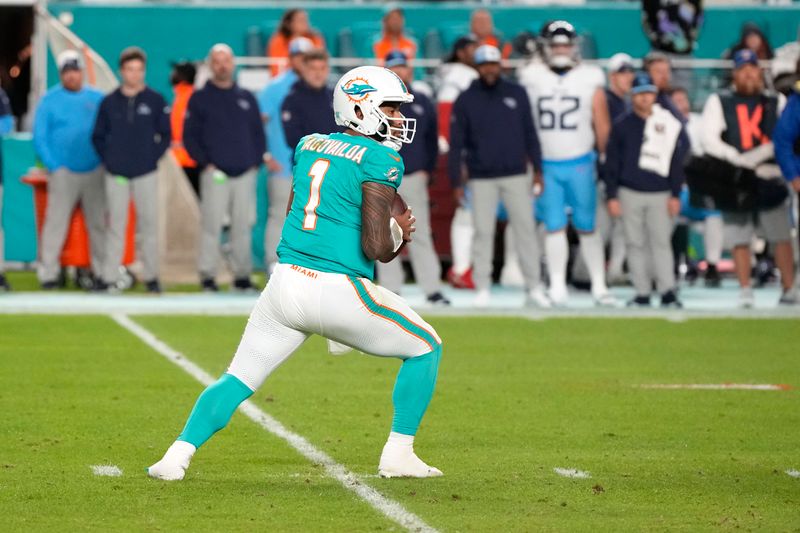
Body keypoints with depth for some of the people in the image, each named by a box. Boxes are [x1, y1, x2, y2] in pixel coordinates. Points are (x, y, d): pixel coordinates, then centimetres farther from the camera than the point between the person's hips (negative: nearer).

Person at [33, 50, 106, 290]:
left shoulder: (96, 98, 8)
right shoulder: (50, 100, 2)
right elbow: (39, 138, 1)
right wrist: (54, 166, -7)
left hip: (94, 171, 3)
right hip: (64, 172, -3)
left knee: (98, 223, 6)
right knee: (55, 221, -9)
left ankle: (102, 271, 12)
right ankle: (48, 273, -6)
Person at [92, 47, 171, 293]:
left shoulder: (155, 101, 3)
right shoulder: (109, 102, 6)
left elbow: (165, 135, 6)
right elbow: (98, 136, 11)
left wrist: (152, 157, -4)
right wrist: (108, 159, 0)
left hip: (146, 174, -1)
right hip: (116, 175, 1)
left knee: (148, 225, 0)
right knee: (116, 225, 2)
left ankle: (151, 276, 6)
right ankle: (110, 278, 2)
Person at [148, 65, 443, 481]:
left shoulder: (309, 146, 14)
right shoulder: (380, 160, -7)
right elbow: (377, 248, -14)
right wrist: (399, 232, 10)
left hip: (286, 285, 6)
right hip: (339, 292, -6)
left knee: (239, 380, 16)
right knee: (425, 349, 16)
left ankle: (178, 455, 0)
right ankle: (398, 455, 13)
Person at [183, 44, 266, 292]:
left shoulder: (247, 98, 16)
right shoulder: (200, 99, 6)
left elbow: (258, 133, 19)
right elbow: (189, 136, 4)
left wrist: (256, 161, 5)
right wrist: (205, 163, -7)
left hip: (245, 173, 3)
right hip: (214, 174, -3)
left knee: (242, 226, 3)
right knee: (211, 225, -7)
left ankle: (242, 274, 8)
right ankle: (207, 275, -5)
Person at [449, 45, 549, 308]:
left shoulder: (517, 94, 5)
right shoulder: (465, 101, 1)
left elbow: (530, 134, 10)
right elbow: (456, 144, 2)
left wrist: (537, 168, 5)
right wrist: (456, 182, -2)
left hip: (516, 175, 1)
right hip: (481, 178, -1)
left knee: (525, 229, -1)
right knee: (483, 232, 1)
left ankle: (534, 287, 3)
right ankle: (482, 289, 8)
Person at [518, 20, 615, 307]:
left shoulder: (589, 80, 3)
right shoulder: (532, 78, 3)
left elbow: (602, 125, 7)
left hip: (580, 164, 0)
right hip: (545, 165, 0)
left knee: (587, 227, 3)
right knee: (554, 227, 1)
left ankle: (599, 286, 8)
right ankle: (557, 288, 7)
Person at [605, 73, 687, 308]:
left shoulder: (669, 124, 3)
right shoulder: (621, 125, 4)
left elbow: (676, 162, 6)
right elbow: (611, 163, 5)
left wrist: (676, 195, 1)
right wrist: (612, 197, 0)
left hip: (660, 194, -1)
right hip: (630, 194, 1)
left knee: (661, 242, -4)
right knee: (635, 244, 3)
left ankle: (668, 292, -4)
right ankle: (642, 293, 7)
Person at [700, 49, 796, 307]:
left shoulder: (776, 101, 11)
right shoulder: (719, 102, 7)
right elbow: (710, 141, -1)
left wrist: (757, 155, -15)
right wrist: (739, 160, -13)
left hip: (771, 178, 1)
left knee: (781, 236, -3)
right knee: (740, 239, -2)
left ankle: (789, 289, 0)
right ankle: (745, 291, 3)